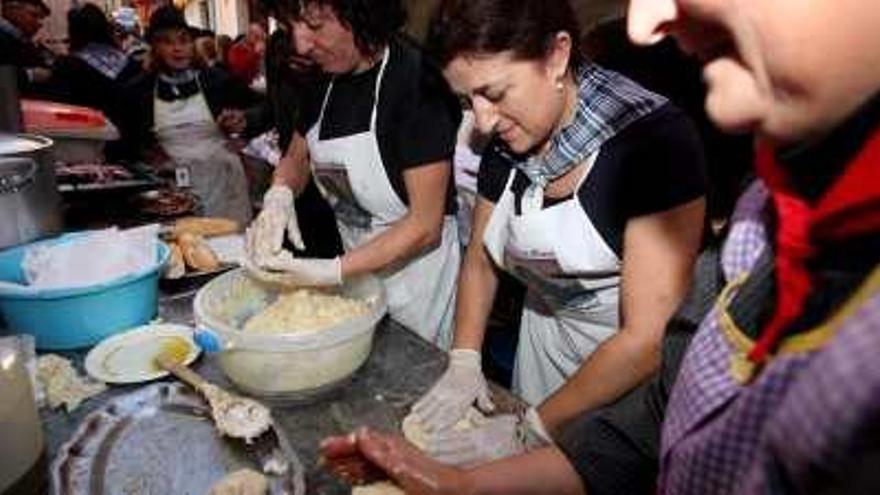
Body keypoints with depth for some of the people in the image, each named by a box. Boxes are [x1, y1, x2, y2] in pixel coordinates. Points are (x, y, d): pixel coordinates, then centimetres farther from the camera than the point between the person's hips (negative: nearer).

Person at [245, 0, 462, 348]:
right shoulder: (328, 81, 0)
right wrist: (280, 194, -9)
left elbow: (425, 226, -22)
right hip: (358, 271, 7)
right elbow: (296, 157, 14)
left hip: (415, 271, -6)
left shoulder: (415, 81, -22)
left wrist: (333, 272, -26)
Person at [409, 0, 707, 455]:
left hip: (635, 367, -5)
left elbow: (649, 337, -26)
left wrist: (534, 426, -20)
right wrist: (464, 361, -7)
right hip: (544, 338, 6)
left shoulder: (654, 139, -26)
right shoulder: (506, 142, -7)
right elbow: (480, 259, 5)